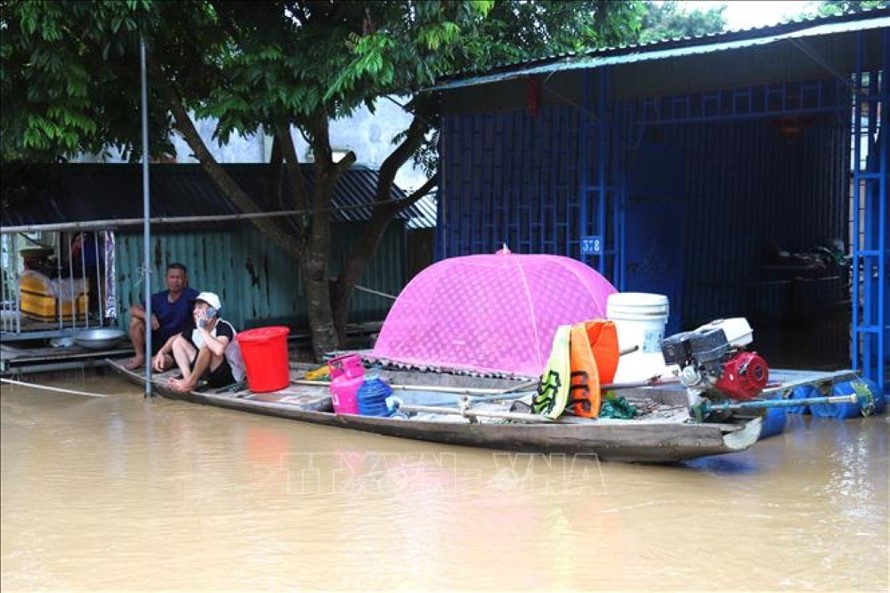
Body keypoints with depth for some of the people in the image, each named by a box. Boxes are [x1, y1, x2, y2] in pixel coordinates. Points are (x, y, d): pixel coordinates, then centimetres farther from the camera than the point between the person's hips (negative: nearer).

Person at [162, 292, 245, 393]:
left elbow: (219, 349, -42)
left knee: (207, 346, -33)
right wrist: (161, 352, 2)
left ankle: (191, 382, -18)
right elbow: (175, 338, 20)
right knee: (178, 342, 8)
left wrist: (204, 330, -30)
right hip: (210, 373, 8)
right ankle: (188, 378, -13)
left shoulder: (223, 327, -20)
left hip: (231, 376, -8)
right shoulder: (196, 330, 2)